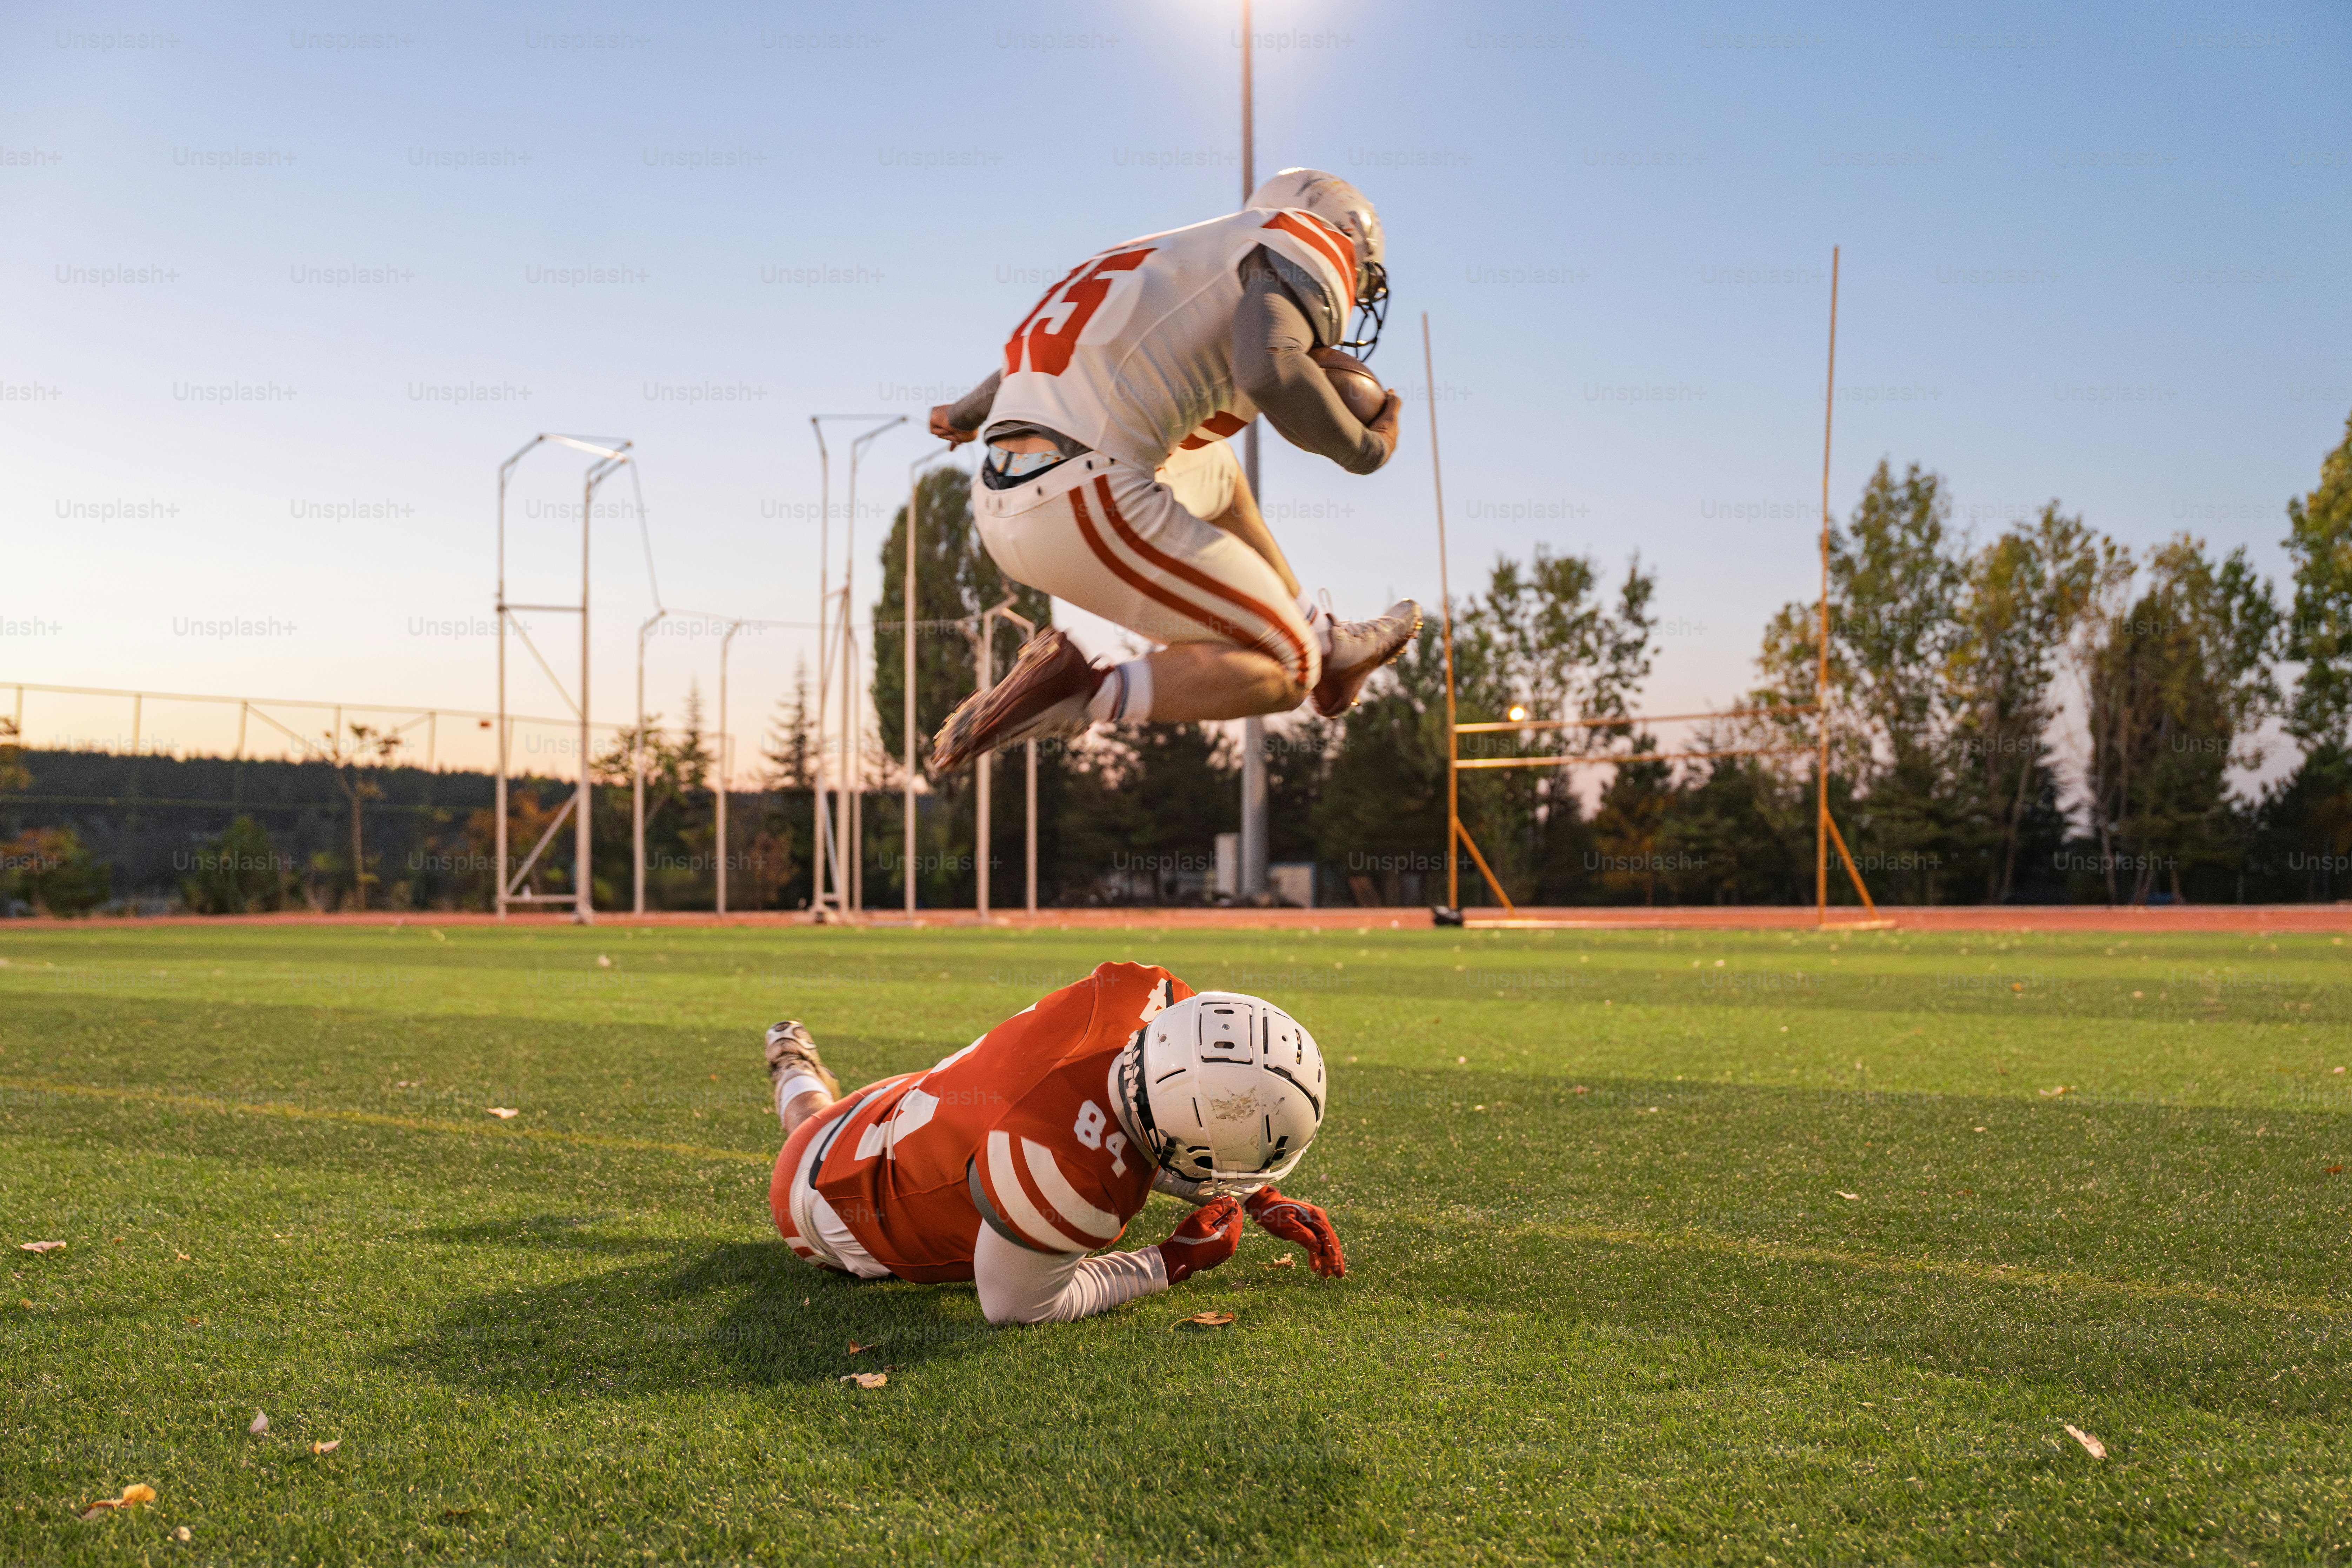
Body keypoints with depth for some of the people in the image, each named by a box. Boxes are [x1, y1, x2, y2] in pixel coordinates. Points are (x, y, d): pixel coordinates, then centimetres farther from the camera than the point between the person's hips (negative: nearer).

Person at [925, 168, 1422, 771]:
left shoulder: (1191, 267, 28)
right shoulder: (1312, 244, 5)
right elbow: (1270, 370, -17)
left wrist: (969, 413, 60)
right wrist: (1367, 449, 1)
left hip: (1005, 506, 9)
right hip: (1092, 506, -9)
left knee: (1212, 472, 34)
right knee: (1280, 675, 7)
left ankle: (1330, 651, 39)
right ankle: (1074, 694, -10)